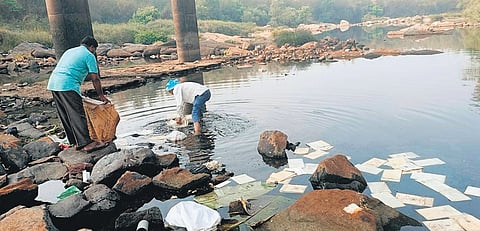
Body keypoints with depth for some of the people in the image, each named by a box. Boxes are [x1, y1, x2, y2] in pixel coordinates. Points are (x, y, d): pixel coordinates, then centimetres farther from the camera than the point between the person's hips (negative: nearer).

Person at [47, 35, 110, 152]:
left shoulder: (69, 51, 29)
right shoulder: (89, 55, 5)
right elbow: (95, 79, 1)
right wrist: (101, 96, 10)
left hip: (53, 83, 9)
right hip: (68, 86, -8)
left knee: (66, 117, 11)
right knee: (78, 115, -11)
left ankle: (75, 142, 17)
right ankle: (86, 143, -15)